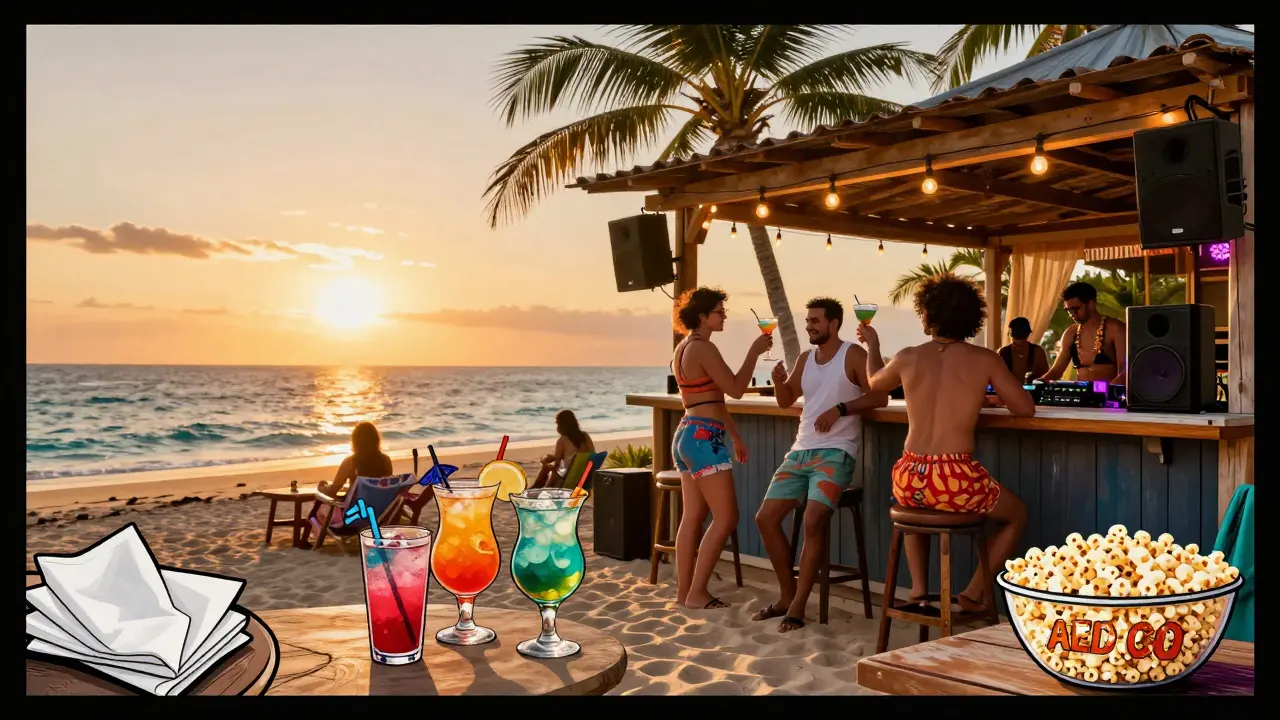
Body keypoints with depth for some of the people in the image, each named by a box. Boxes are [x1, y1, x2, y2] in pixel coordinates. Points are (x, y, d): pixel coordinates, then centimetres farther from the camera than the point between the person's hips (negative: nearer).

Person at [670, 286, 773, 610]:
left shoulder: (683, 349, 16)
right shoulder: (703, 348, -15)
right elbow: (735, 389, -12)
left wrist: (735, 436, 24)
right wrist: (755, 351, -4)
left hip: (686, 435, 10)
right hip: (704, 438, -10)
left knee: (693, 516, 11)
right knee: (726, 517, -5)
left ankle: (684, 590, 15)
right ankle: (696, 592, -2)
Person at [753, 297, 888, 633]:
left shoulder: (852, 355, -3)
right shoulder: (805, 359, 16)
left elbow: (879, 396, -10)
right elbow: (786, 401, 23)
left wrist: (839, 409, -20)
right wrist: (779, 381, 2)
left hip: (836, 453, -7)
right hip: (800, 452, 7)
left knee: (814, 521, -26)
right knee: (765, 518, -2)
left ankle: (798, 607, -16)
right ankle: (787, 596, 11)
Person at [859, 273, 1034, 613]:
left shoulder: (907, 358, 6)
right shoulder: (985, 360, -1)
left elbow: (875, 383, 27)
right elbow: (1025, 409, 5)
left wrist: (872, 346, 45)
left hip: (908, 479, 3)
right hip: (957, 480, -3)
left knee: (916, 502, 41)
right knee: (1016, 513, 28)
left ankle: (918, 589, 26)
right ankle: (974, 593, 18)